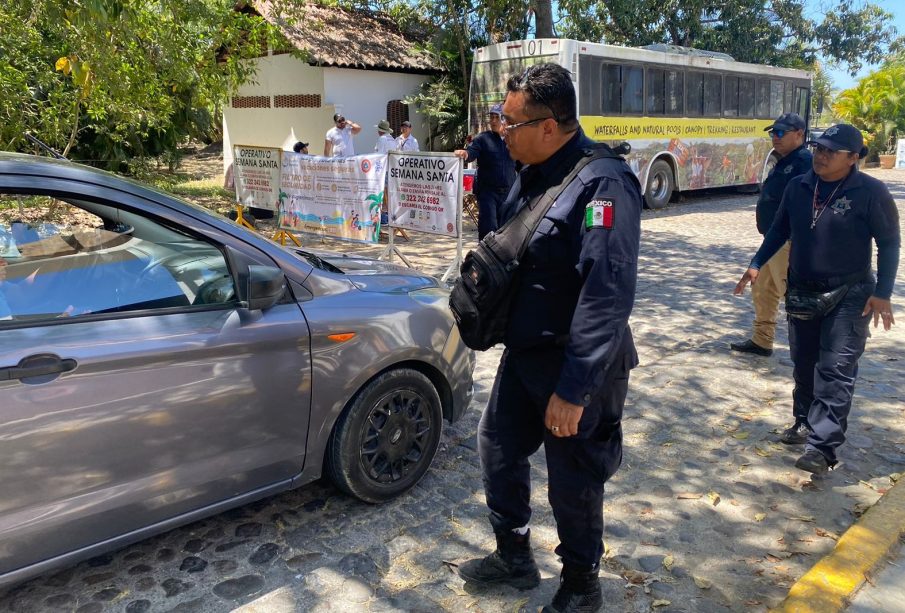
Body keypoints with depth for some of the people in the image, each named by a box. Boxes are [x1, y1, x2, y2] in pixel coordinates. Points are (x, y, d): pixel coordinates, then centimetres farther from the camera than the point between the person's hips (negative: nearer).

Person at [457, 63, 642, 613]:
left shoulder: (602, 182, -24)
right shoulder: (532, 173, 5)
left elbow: (608, 294, -29)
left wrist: (573, 388, -28)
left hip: (575, 364, -8)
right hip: (524, 352, 9)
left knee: (573, 482, 8)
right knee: (498, 448, 18)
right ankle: (514, 556, 41)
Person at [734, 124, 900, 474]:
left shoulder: (870, 192, -12)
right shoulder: (798, 187, 2)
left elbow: (889, 243, -7)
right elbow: (780, 229, 13)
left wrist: (882, 293, -13)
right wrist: (757, 264, 5)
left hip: (848, 295, -5)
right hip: (801, 291, 5)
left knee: (836, 370, -8)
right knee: (803, 364, 15)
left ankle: (822, 446, -8)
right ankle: (805, 421, 33)